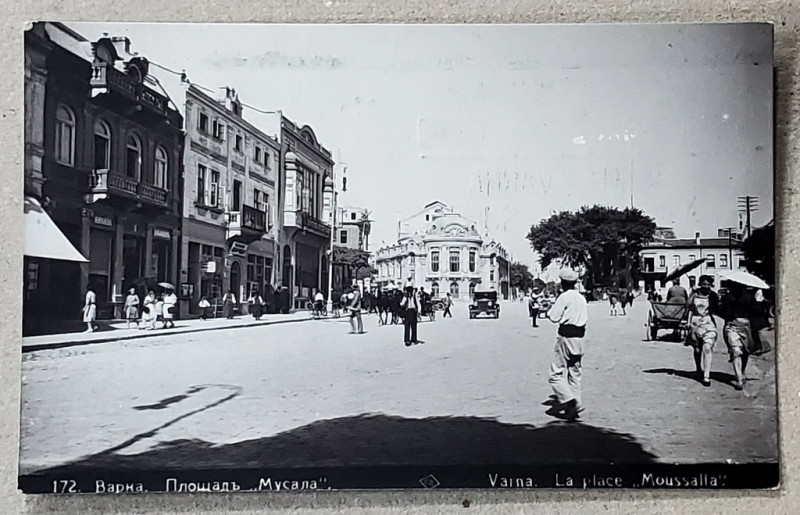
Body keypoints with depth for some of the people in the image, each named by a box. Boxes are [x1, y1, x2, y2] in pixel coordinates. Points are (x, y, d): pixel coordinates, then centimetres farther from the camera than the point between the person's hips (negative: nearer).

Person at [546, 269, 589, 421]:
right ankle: (575, 405, 13)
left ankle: (568, 400, -16)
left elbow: (554, 317, -13)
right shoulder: (581, 297, 11)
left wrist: (549, 310, 5)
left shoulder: (564, 297, -11)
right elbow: (586, 318, 15)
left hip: (566, 336, -7)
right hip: (579, 337, 8)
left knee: (556, 372, -4)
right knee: (575, 373, 12)